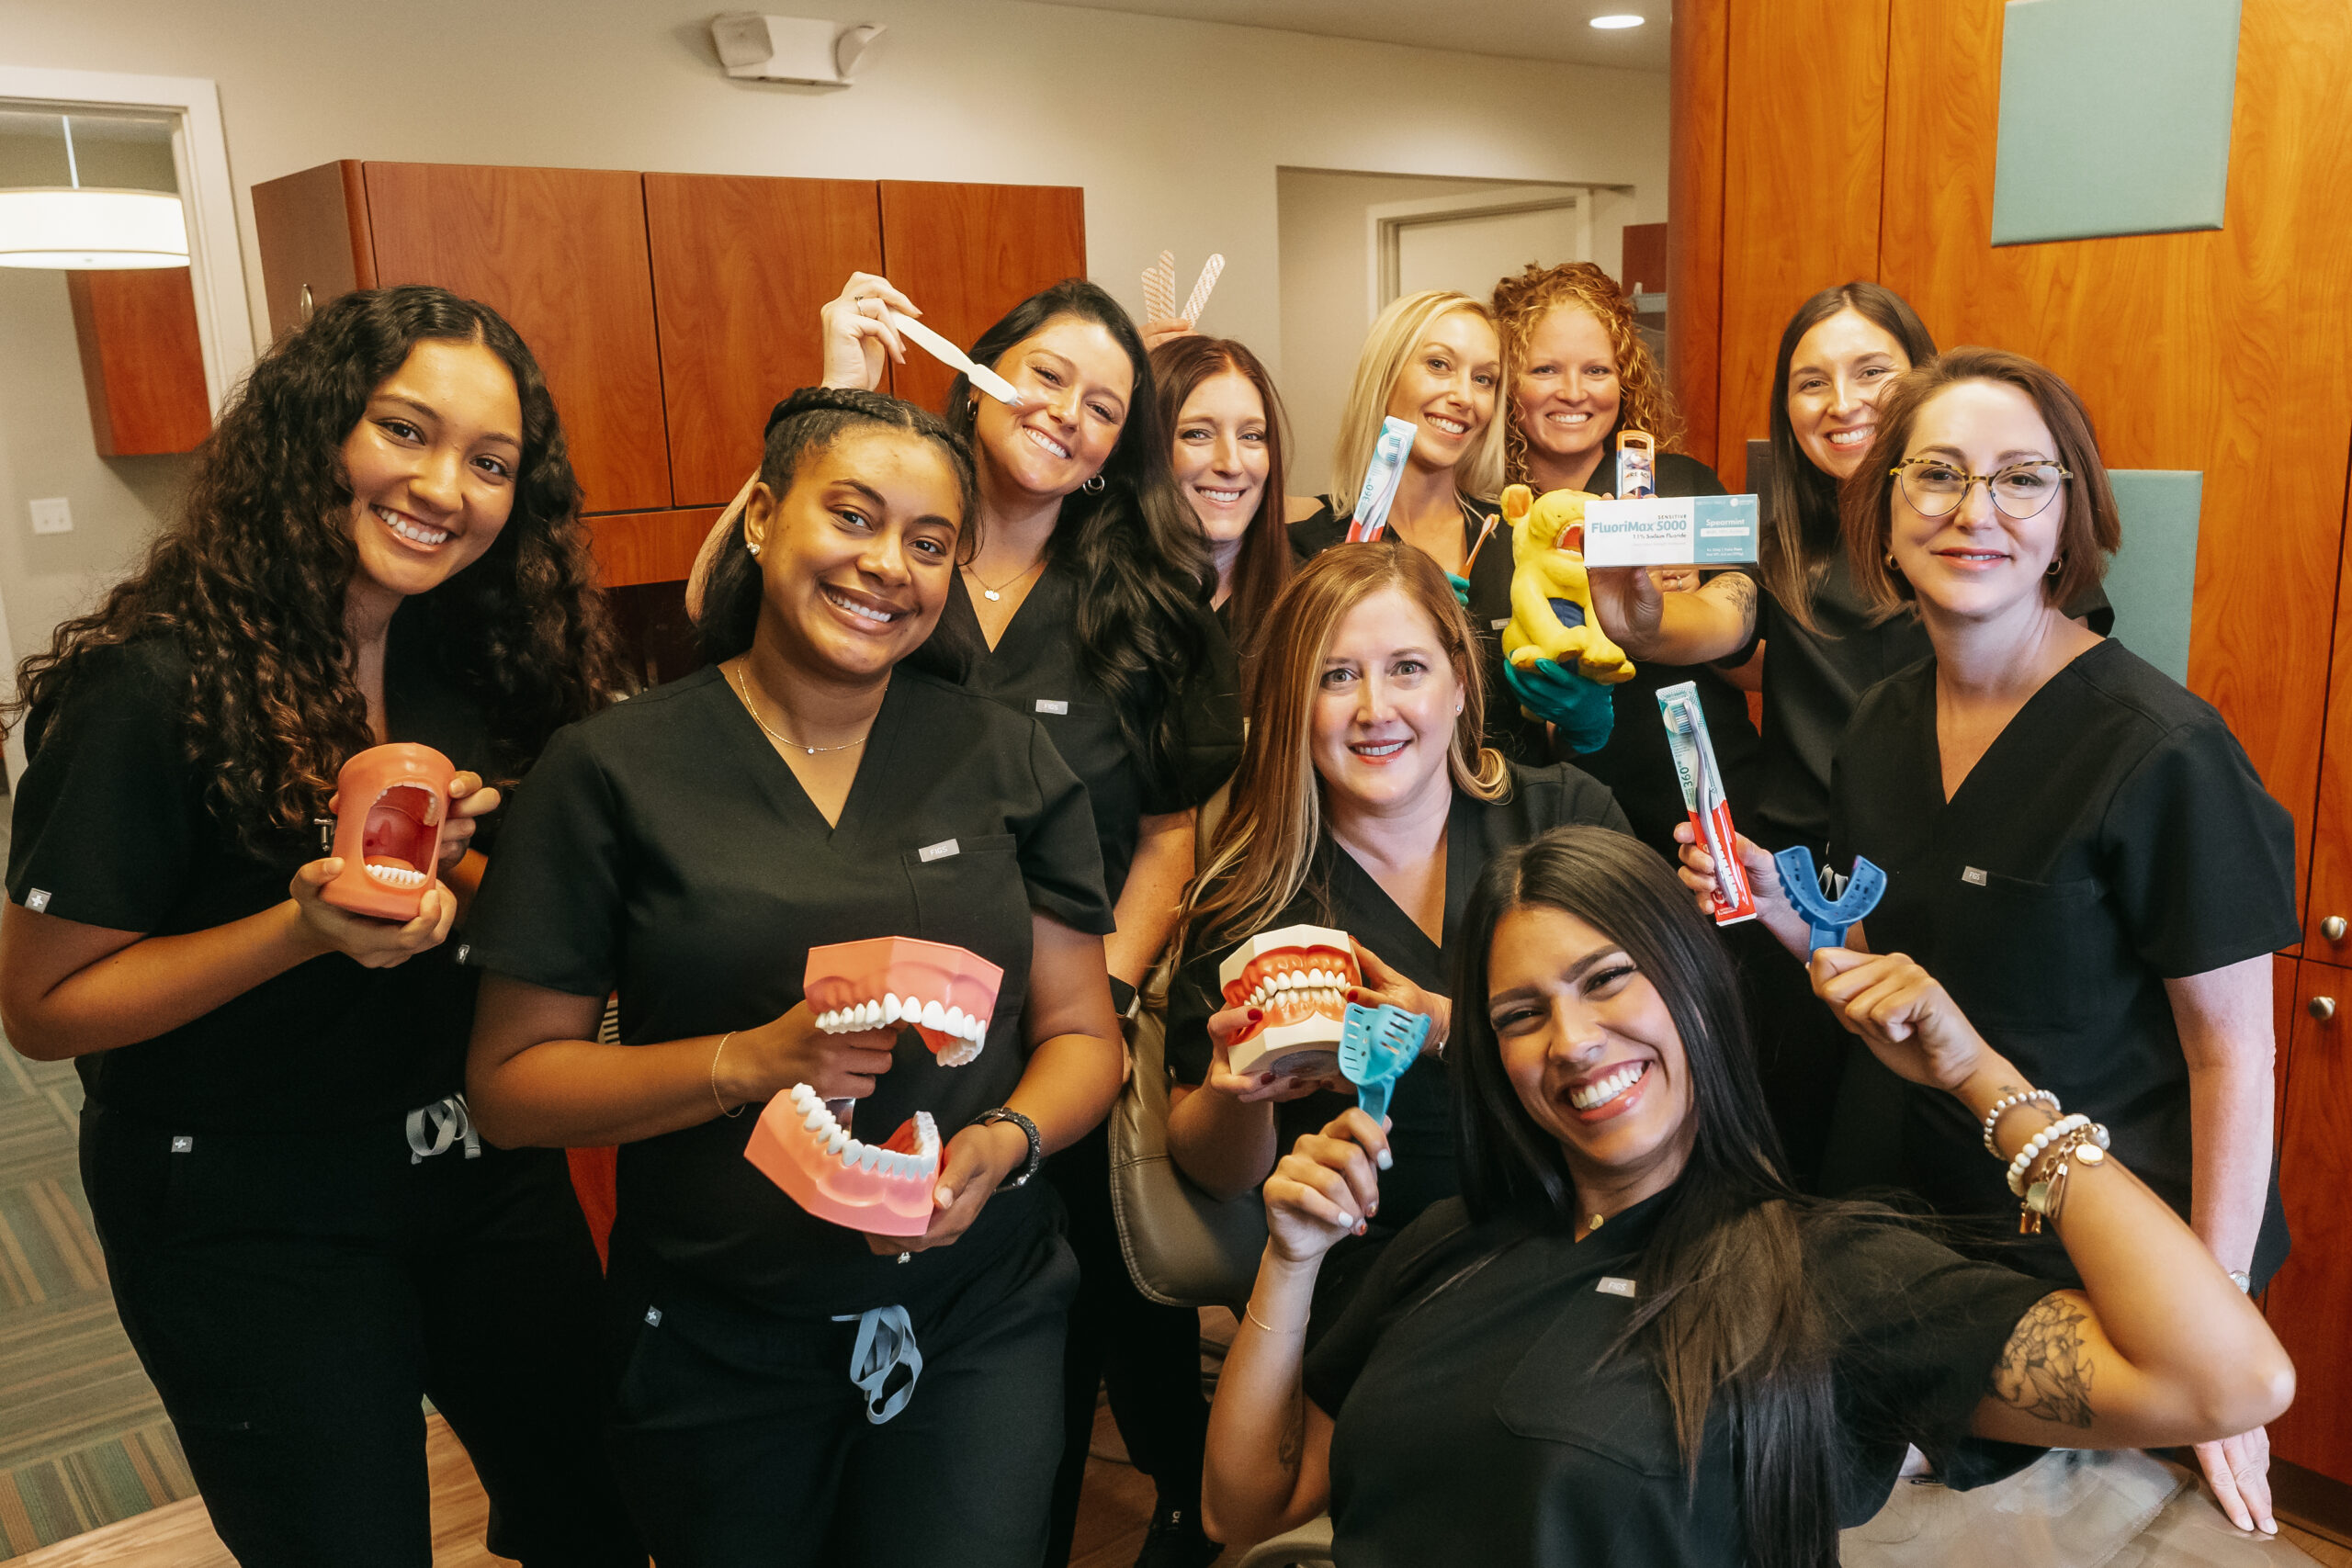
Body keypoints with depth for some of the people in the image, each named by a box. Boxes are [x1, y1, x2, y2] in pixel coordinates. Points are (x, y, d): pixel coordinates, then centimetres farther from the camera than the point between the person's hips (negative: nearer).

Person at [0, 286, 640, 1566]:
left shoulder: (469, 658, -2)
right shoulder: (156, 689, -20)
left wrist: (457, 875, -12)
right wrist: (307, 928, -29)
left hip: (482, 1172, 6)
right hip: (251, 1236, -5)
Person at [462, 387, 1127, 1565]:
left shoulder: (1008, 762, 0)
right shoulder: (614, 771, -7)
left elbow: (1082, 1034, 3)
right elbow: (511, 1084, -6)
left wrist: (1006, 1140, -18)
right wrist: (750, 1061, -21)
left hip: (980, 1329, 1)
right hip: (714, 1356, -1)